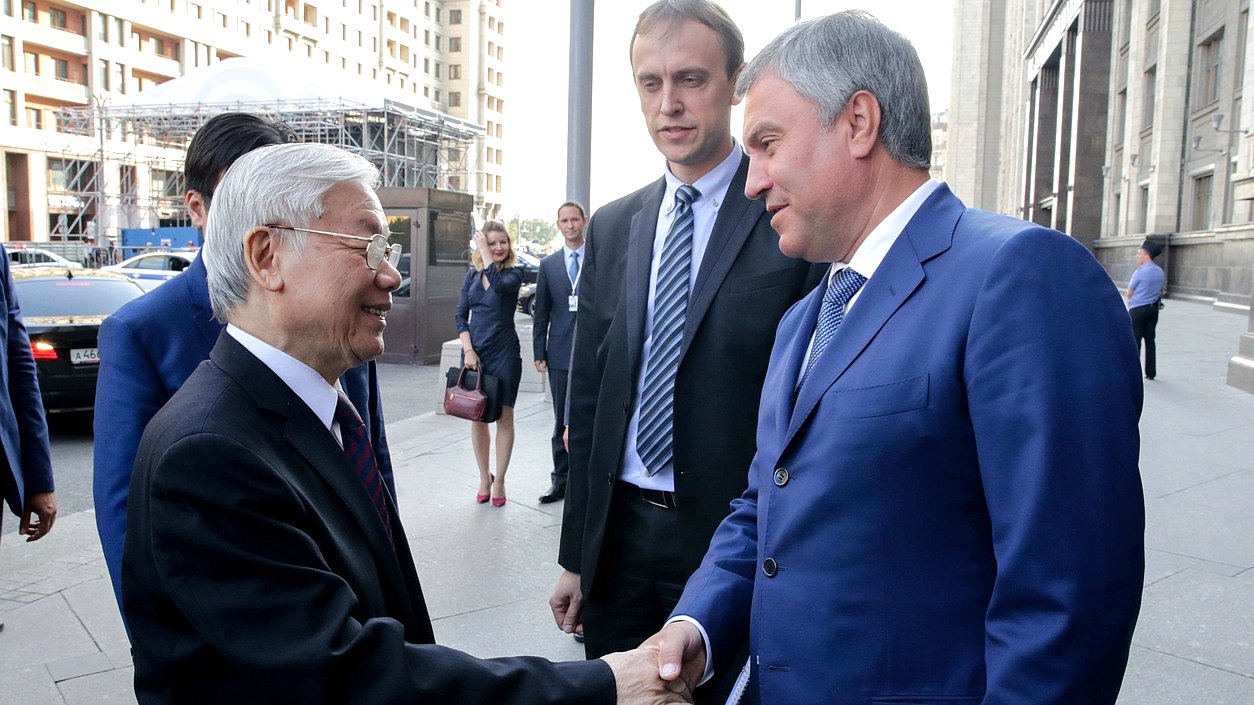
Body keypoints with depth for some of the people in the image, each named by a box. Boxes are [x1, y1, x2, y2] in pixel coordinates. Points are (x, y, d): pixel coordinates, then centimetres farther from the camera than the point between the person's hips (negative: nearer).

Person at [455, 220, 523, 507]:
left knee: (504, 417, 3)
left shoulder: (514, 273, -3)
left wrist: (484, 252, -17)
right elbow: (461, 314, 6)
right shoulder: (472, 275, 8)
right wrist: (468, 350, -6)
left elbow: (499, 284, -27)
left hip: (505, 353, -3)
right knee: (476, 417, 8)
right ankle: (484, 477, 23)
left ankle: (499, 481, 14)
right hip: (474, 352, 4)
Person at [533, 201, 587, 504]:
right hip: (561, 352, 2)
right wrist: (539, 352, 5)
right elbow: (542, 313, 10)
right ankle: (561, 480, 19)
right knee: (562, 420, 9)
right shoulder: (548, 265, 9)